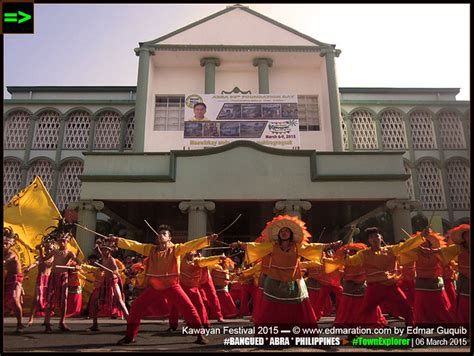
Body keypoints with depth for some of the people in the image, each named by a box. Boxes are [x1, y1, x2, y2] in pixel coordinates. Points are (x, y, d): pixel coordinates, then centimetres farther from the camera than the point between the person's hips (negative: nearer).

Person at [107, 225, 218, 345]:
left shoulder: (175, 249, -6)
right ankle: (130, 336, 21)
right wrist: (117, 240, -8)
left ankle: (200, 334, 3)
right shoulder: (151, 249, 4)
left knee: (188, 307, -10)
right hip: (153, 286, 3)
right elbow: (134, 245, 1)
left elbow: (191, 245, -18)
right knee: (137, 307, 3)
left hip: (171, 286, -3)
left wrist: (208, 239, -30)